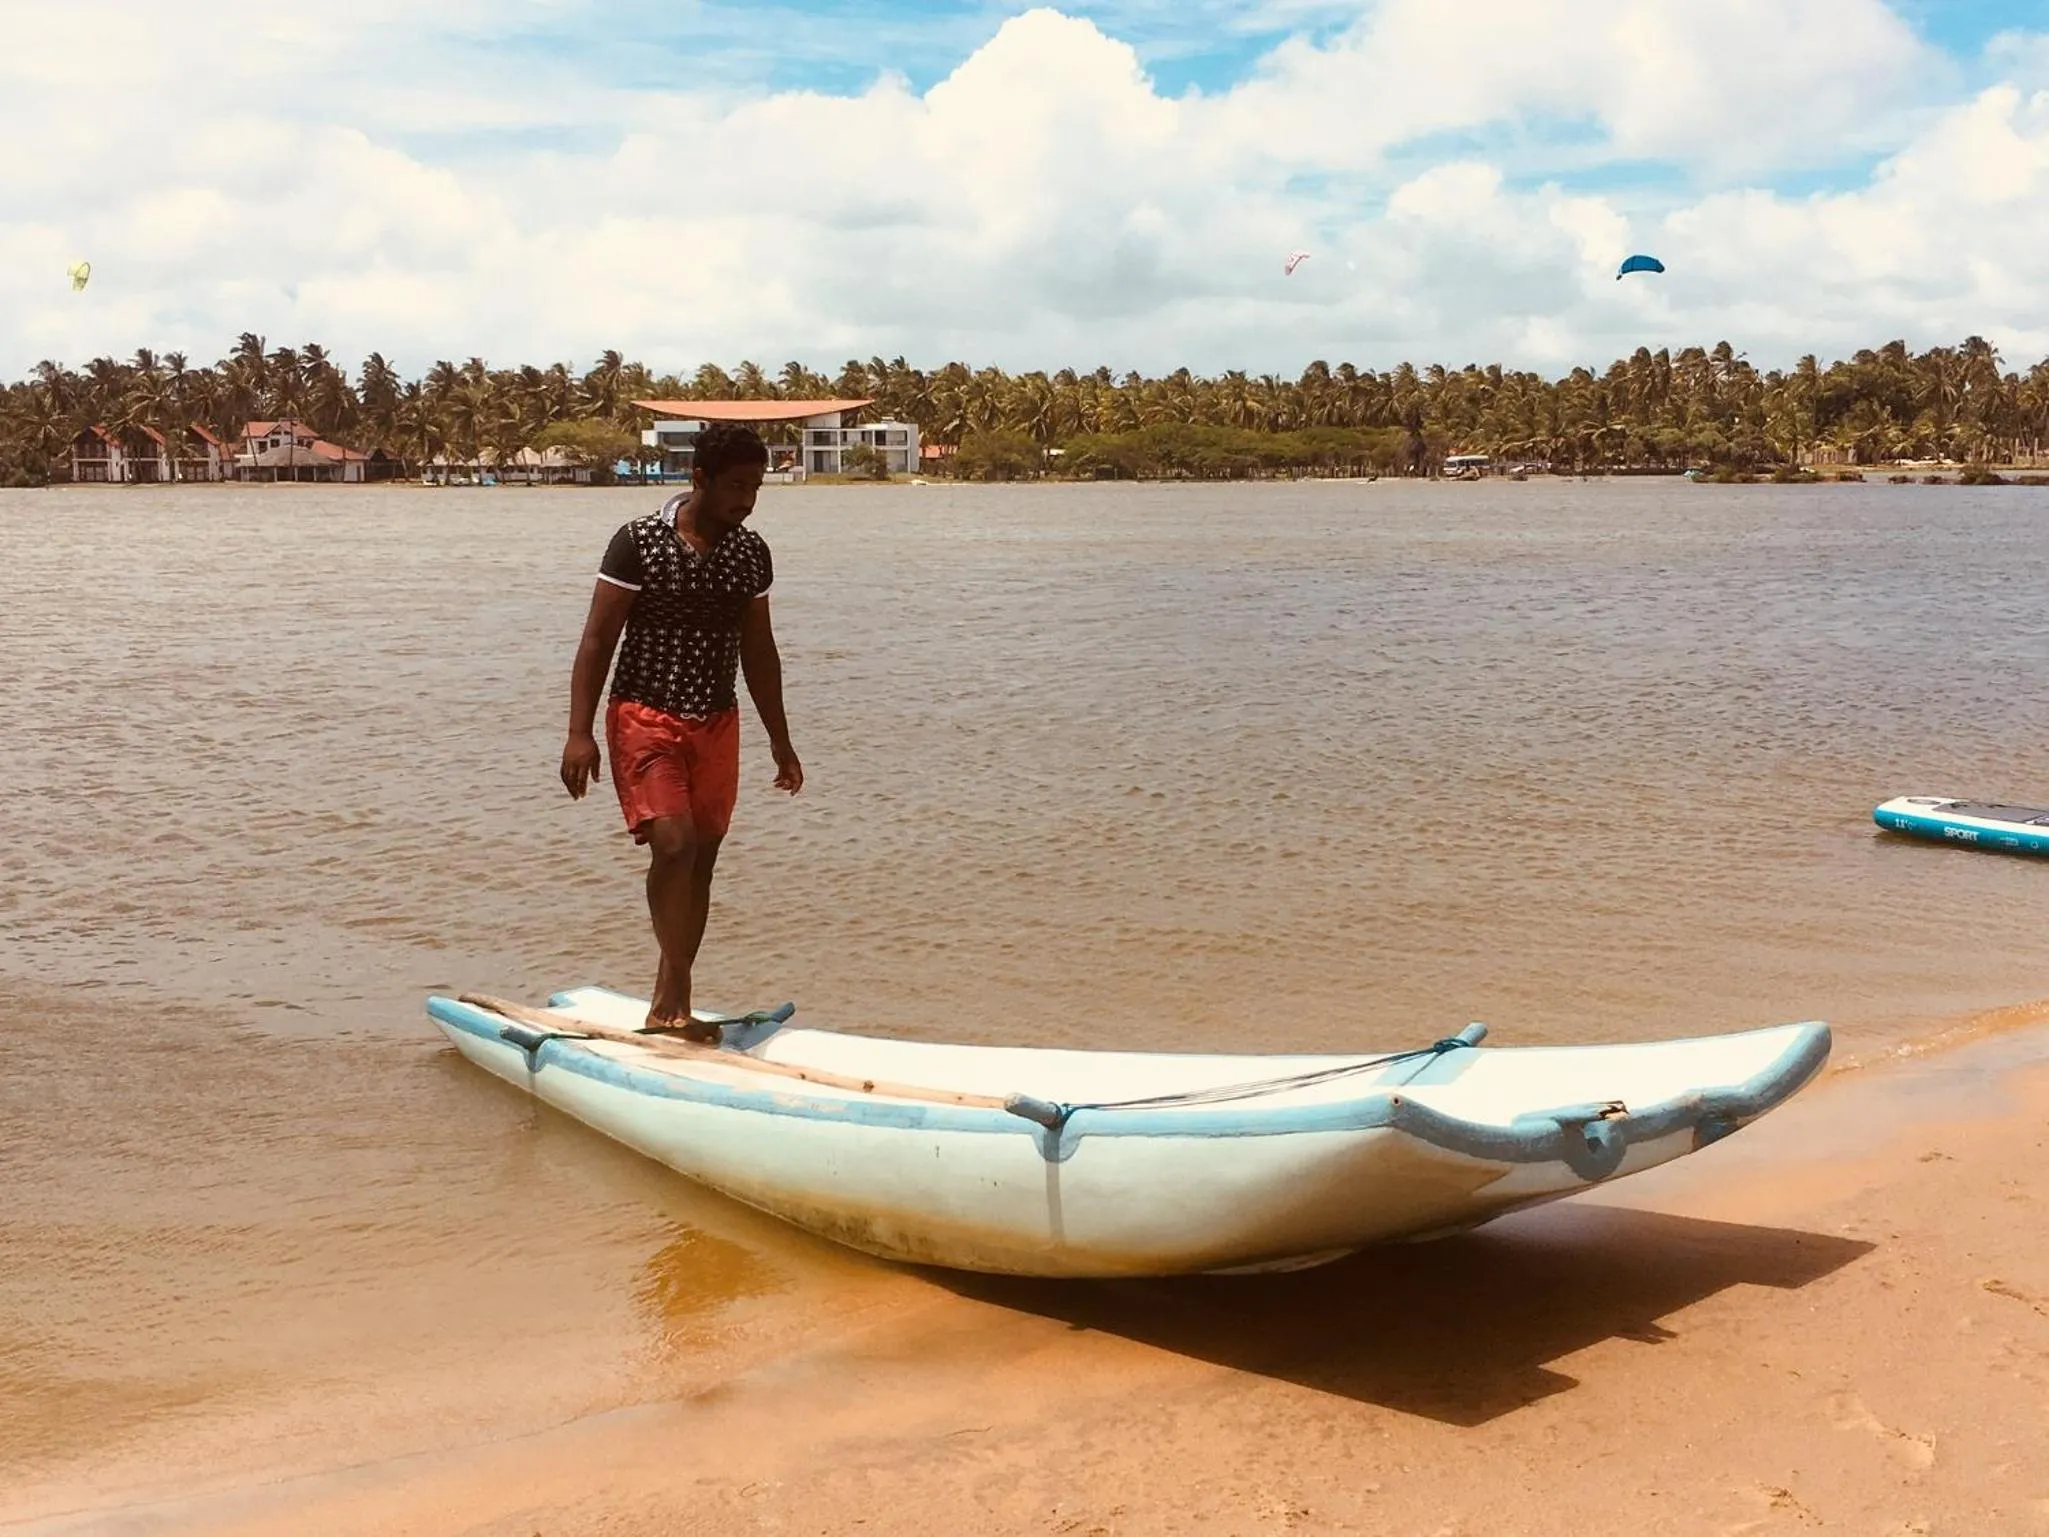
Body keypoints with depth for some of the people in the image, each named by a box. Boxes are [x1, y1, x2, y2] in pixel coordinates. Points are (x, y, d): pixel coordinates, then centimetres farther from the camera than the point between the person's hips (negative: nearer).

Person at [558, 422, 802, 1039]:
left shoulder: (752, 553, 4)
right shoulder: (638, 542, -11)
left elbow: (758, 650, 14)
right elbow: (597, 640, -10)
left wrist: (779, 739, 16)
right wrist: (580, 731, -18)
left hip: (716, 723, 5)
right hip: (645, 716, -5)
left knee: (701, 861, 7)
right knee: (673, 844, -21)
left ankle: (668, 1002, 19)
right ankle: (674, 994, -10)